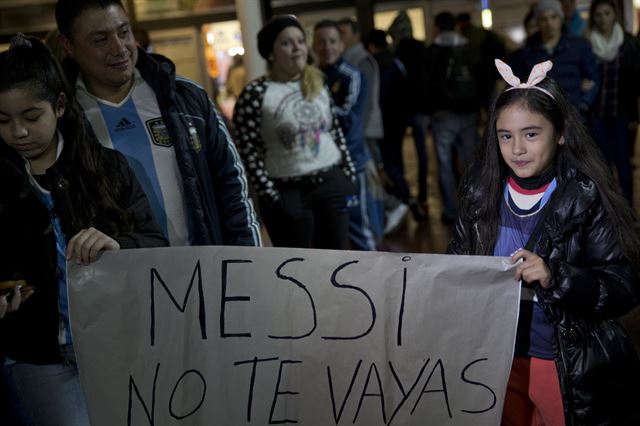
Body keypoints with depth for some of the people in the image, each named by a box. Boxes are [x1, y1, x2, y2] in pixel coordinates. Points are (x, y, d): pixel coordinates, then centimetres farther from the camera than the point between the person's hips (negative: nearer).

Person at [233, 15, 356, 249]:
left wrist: (348, 174, 8)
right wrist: (271, 197, -14)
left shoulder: (318, 83, 6)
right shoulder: (255, 94, -12)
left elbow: (335, 131, 12)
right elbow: (249, 152, -13)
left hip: (331, 184, 5)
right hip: (288, 192, -5)